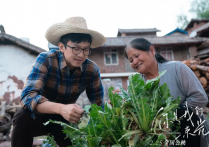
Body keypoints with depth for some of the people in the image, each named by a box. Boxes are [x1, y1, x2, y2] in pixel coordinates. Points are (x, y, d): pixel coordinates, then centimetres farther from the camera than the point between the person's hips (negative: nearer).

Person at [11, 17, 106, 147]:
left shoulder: (92, 69, -17)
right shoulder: (46, 59, -25)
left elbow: (98, 105, -11)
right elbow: (27, 96, -34)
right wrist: (61, 108, -51)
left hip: (64, 119, 3)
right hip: (39, 115, -2)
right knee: (23, 117, -32)